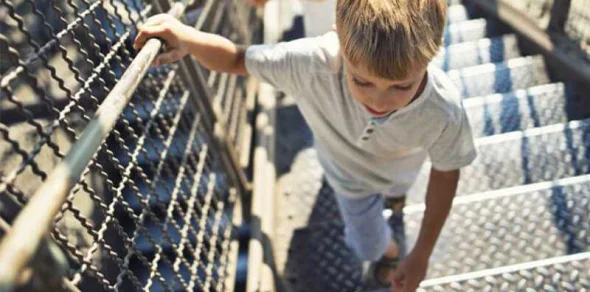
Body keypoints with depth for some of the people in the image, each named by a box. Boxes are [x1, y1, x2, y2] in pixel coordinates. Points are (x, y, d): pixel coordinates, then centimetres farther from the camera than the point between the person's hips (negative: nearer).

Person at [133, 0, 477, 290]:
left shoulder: (443, 111, -44)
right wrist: (188, 38, -51)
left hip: (400, 169, 0)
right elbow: (236, 59, -29)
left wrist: (422, 255, -19)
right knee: (368, 244, 27)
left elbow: (446, 173, -24)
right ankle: (388, 249, 66)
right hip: (348, 170, 0)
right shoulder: (314, 63, -46)